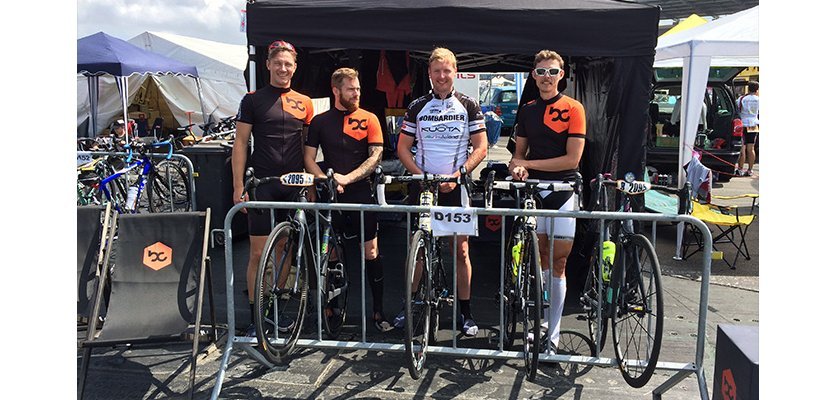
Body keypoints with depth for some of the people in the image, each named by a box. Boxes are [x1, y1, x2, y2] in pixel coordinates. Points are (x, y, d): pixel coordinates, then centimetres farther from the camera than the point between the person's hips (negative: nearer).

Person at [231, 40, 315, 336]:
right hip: (263, 186, -3)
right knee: (258, 253, -3)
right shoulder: (253, 100, 2)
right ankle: (255, 316, 7)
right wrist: (238, 187, -7)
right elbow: (240, 144, 0)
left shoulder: (304, 103, 11)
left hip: (293, 186, 3)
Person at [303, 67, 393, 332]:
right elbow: (309, 159, 5)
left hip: (361, 192, -1)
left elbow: (376, 156, -4)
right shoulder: (320, 122, 7)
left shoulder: (369, 119, 3)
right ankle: (330, 307, 22)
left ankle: (378, 311, 6)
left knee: (371, 252, -3)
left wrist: (347, 178, -16)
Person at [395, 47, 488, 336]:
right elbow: (403, 148, 8)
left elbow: (481, 148, 1)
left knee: (461, 250, 1)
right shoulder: (417, 107, 7)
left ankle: (465, 312, 12)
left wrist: (457, 174, -12)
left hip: (456, 186, -1)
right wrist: (421, 175, -8)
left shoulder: (468, 106, 3)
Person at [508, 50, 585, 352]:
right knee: (541, 260, 7)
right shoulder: (527, 110, 13)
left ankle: (553, 335, 4)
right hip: (534, 189, 4)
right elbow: (520, 151, 17)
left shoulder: (573, 108, -2)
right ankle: (539, 323, 18)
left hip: (563, 189, -4)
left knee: (557, 264, -3)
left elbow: (572, 158, -10)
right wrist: (517, 166, -7)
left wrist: (528, 163, -9)